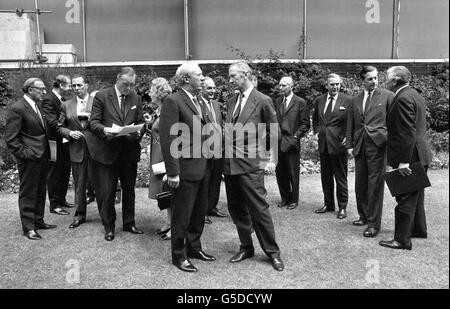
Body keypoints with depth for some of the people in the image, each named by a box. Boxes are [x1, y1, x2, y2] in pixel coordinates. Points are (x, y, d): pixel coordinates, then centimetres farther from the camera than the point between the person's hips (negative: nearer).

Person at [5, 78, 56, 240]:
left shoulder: (37, 106, 13)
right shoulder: (17, 108, -13)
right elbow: (10, 138, -15)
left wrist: (47, 152, 13)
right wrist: (24, 153, -17)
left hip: (42, 156, 9)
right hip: (29, 159, -9)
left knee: (40, 191, 17)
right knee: (27, 193, 2)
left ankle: (38, 221, 30)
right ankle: (28, 228, 11)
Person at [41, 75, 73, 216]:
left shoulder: (63, 100, 12)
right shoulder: (48, 100, -15)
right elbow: (52, 122, -25)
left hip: (64, 142, 9)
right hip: (56, 143, -9)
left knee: (65, 173, 17)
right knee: (54, 174, 2)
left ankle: (61, 200, 31)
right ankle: (54, 204, 11)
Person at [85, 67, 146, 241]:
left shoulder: (136, 99, 9)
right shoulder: (101, 96, -3)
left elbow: (141, 122, 11)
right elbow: (93, 122, -5)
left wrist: (139, 131, -11)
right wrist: (104, 129, -25)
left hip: (130, 151, 4)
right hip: (107, 151, -3)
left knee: (129, 189, 14)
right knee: (106, 191, 2)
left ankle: (129, 223, 29)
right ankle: (108, 227, 18)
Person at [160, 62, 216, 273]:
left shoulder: (198, 103, 14)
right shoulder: (173, 101, -13)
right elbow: (167, 139, -18)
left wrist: (208, 164, 12)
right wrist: (173, 172, -20)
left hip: (202, 169, 8)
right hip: (186, 170, -8)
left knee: (199, 212, 19)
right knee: (182, 215, 6)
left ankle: (194, 248, 36)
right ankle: (179, 255, 21)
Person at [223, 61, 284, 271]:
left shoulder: (262, 101, -5)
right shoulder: (231, 102, 13)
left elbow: (273, 132, 0)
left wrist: (260, 151, 2)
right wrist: (228, 148, 9)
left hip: (250, 164, -7)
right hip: (230, 163, 7)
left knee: (258, 208, -4)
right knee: (236, 209, 12)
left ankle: (272, 251, 10)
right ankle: (246, 247, 26)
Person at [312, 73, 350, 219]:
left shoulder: (347, 101, -6)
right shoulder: (319, 100, 9)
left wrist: (348, 137, -10)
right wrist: (317, 131, 10)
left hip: (338, 143, -5)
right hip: (323, 144, 5)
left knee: (341, 177, 3)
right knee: (325, 176, 14)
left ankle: (342, 207, 14)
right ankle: (328, 204, 27)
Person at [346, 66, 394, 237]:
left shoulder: (387, 96, 2)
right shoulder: (354, 101, 14)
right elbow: (350, 126, 14)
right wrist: (349, 145, 7)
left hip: (378, 144, -4)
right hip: (359, 146, 5)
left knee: (375, 185, -4)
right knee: (360, 184, 11)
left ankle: (374, 224, 3)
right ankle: (364, 216, 29)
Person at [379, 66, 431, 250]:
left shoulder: (403, 98, -19)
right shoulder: (414, 95, 15)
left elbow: (407, 132, -25)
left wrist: (404, 161, -25)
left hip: (411, 156, -11)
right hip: (419, 155, 11)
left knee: (405, 199, -4)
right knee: (415, 196, 22)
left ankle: (402, 240, 3)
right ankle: (418, 229, 35)